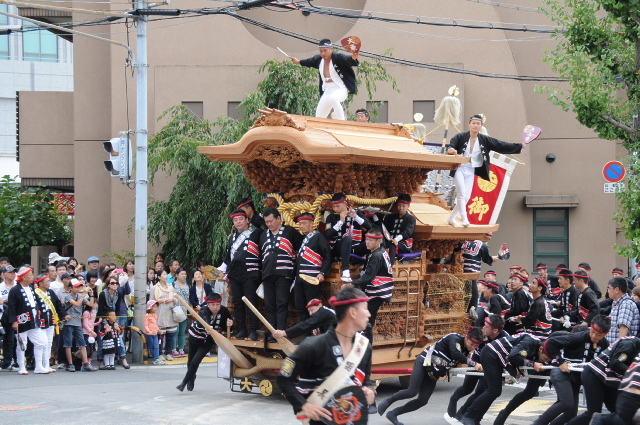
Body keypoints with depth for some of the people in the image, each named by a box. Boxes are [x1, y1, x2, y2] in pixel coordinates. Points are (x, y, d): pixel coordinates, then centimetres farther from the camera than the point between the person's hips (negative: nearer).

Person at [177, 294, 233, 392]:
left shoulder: (224, 311, -19)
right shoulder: (204, 311, -30)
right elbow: (205, 320, -52)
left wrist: (229, 324, -28)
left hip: (208, 340, 1)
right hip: (195, 336, -1)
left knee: (195, 361, -13)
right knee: (191, 360, 17)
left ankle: (184, 382, 5)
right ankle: (191, 380, 46)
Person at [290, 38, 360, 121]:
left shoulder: (338, 57, -16)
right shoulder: (318, 59, 4)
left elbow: (347, 59, -34)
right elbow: (309, 62, 25)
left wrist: (353, 58, -57)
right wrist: (298, 62, 42)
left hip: (340, 90, -7)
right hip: (327, 92, 7)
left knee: (333, 99, -40)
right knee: (318, 118, 6)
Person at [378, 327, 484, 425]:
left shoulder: (466, 350, 1)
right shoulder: (455, 338, -24)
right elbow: (455, 354, -41)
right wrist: (474, 364, -46)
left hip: (434, 373, 8)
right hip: (423, 362, -8)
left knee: (423, 400, -1)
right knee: (412, 392, -15)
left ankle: (393, 414, 13)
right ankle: (388, 401, 13)